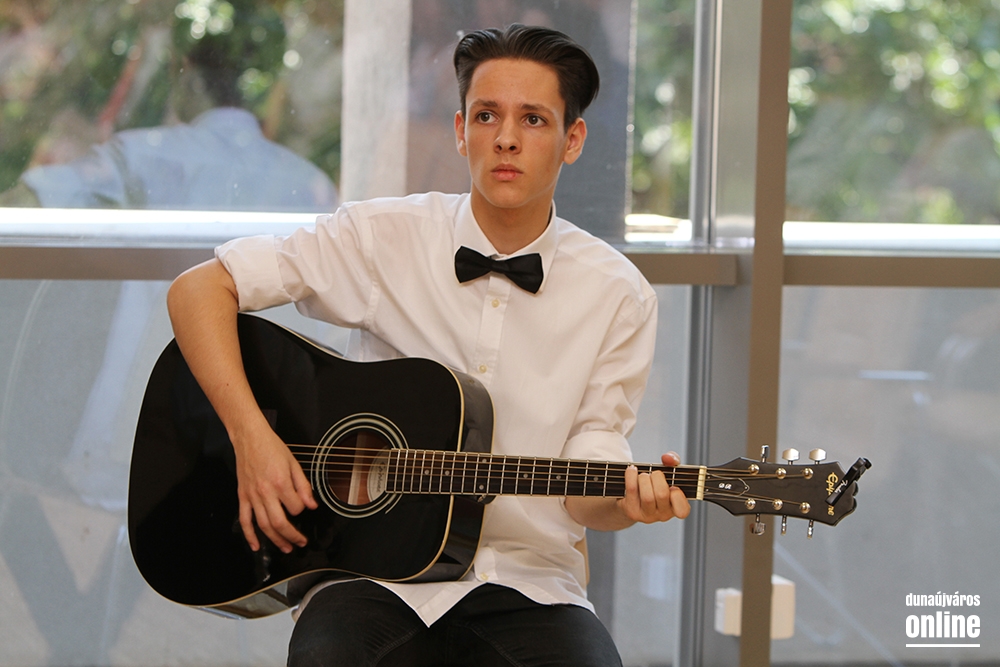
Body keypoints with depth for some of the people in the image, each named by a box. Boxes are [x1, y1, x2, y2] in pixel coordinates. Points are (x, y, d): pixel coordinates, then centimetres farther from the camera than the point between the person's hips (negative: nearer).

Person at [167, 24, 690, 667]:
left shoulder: (617, 295, 3)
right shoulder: (385, 238, 0)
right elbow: (198, 289, -2)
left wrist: (632, 499, -21)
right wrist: (252, 437, -14)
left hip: (528, 582, 1)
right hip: (375, 573, -1)